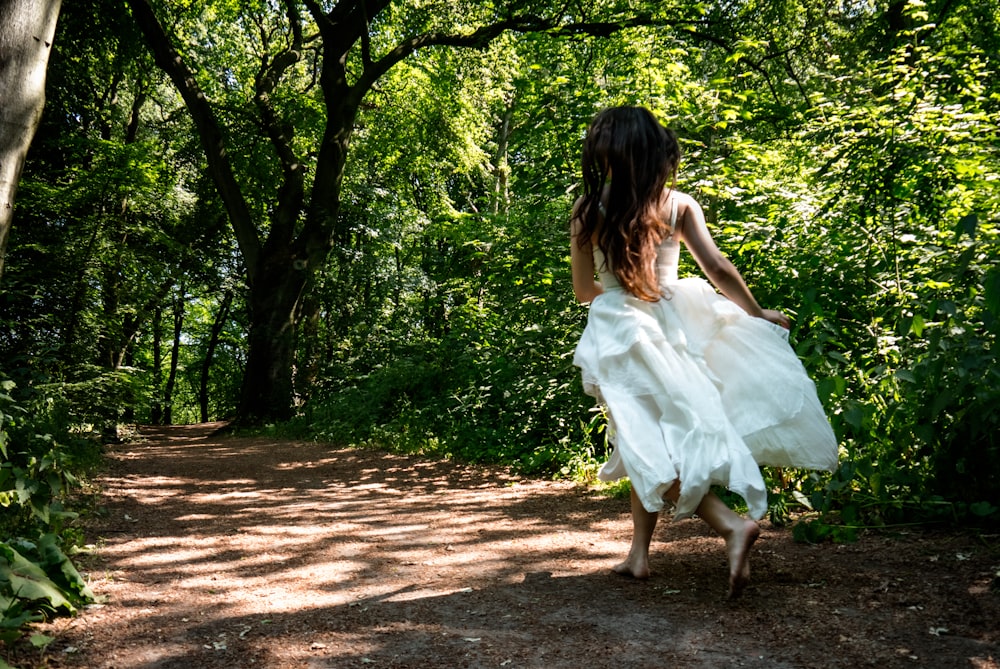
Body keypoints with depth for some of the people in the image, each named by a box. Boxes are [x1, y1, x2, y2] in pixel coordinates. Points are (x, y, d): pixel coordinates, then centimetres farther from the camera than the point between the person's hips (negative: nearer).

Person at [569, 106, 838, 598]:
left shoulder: (587, 210, -5)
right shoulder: (678, 204, -1)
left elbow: (583, 290, 1)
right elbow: (718, 268, -2)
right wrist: (758, 314, 11)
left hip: (617, 332, -3)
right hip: (670, 322, 3)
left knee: (648, 445, 0)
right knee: (652, 444, 15)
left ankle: (731, 524, -21)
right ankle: (638, 553, 21)